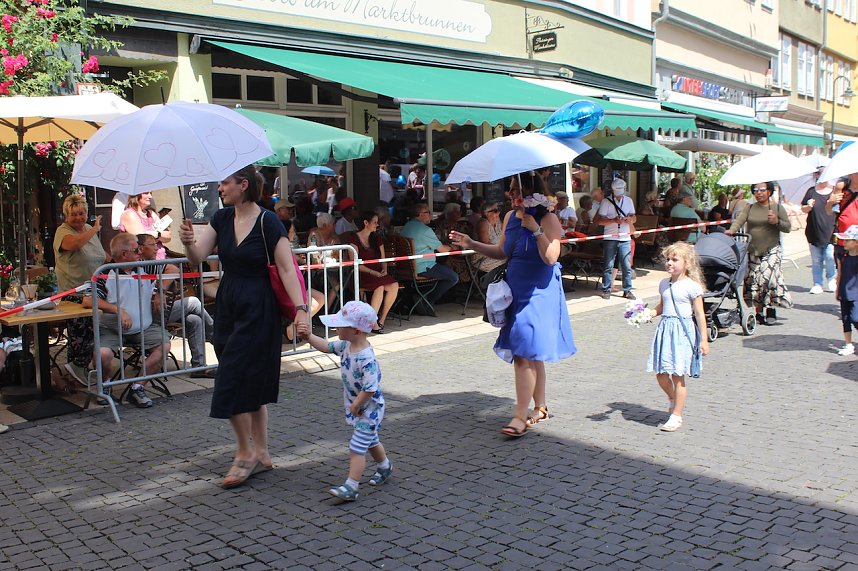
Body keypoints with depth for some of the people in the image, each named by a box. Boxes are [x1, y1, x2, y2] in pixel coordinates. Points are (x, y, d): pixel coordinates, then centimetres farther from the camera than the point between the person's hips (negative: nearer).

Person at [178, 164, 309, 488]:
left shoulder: (268, 224, -12)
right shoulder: (222, 218, 7)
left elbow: (287, 269, -14)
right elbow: (198, 257, 2)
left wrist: (300, 308, -24)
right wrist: (188, 242, -20)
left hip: (257, 312, -7)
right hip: (228, 308, 7)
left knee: (234, 383, -6)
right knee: (252, 385, 12)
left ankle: (246, 453, 11)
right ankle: (261, 455, 22)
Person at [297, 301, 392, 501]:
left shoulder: (366, 358, -32)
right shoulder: (346, 346, -5)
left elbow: (370, 389, -32)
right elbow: (326, 346, 8)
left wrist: (355, 406, -20)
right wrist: (309, 336, -6)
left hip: (369, 409, -9)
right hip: (357, 406, 9)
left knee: (356, 447, -7)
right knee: (370, 440, 26)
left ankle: (350, 487, -2)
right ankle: (385, 466, 48)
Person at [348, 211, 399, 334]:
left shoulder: (376, 239, 20)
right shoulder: (355, 238, -1)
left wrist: (384, 270, -3)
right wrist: (372, 272, -18)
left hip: (378, 274, 6)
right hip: (362, 275, -6)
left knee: (394, 285, -24)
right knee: (380, 286, -35)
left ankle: (382, 319, -14)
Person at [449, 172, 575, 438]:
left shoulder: (548, 219, -11)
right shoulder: (510, 217, 10)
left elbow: (551, 258, -19)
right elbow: (502, 252, 19)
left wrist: (536, 230, -24)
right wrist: (471, 244, 9)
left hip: (539, 291, -7)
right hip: (516, 290, 7)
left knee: (526, 353, -12)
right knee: (531, 354, 15)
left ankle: (520, 416, -9)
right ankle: (540, 406, 29)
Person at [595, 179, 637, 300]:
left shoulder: (628, 201, 14)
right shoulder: (606, 201, 0)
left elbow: (634, 217, 16)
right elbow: (600, 220, -7)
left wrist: (631, 219, -9)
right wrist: (614, 220, -23)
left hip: (625, 238, 3)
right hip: (610, 239, -3)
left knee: (627, 266, 2)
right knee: (608, 266, 0)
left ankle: (627, 290, 10)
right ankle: (606, 290, 8)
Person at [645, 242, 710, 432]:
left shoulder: (691, 286, -9)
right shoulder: (664, 284, 9)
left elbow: (699, 314, -7)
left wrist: (704, 340, -8)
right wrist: (649, 313, 2)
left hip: (682, 331, -6)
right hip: (665, 329, 6)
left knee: (677, 375, -1)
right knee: (660, 373, 9)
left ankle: (676, 415, 10)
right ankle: (673, 398, 38)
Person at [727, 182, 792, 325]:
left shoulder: (777, 208, 5)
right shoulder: (750, 208, 9)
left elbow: (787, 227, 4)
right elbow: (740, 220, -7)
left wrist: (777, 222, -15)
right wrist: (732, 230, -26)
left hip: (771, 250, -2)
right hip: (753, 250, 2)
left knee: (767, 275, -19)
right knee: (754, 281, 1)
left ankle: (771, 308, -1)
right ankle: (759, 313, 13)